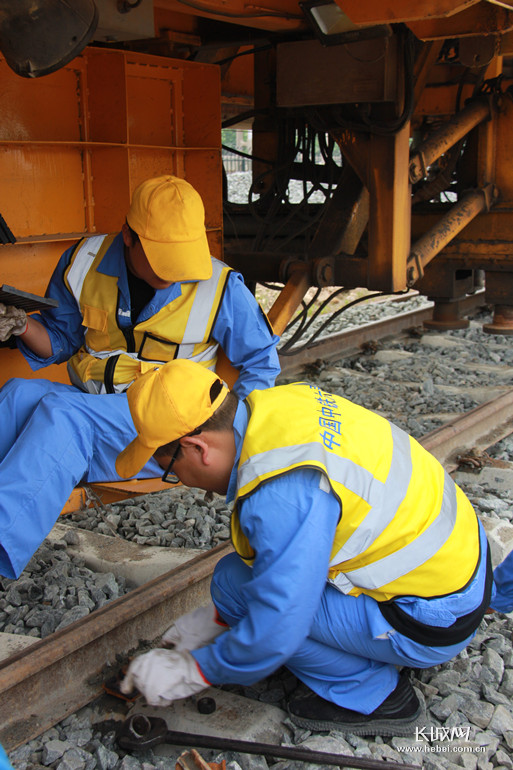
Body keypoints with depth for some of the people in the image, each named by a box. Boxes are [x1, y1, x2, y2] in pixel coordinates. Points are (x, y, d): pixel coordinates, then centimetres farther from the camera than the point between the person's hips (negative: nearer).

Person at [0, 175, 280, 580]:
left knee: (62, 411, -31)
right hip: (88, 409, 4)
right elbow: (60, 339, 12)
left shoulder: (221, 288, -6)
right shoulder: (85, 263, 1)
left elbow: (260, 360, 7)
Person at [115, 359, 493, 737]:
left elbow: (276, 631, -23)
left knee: (234, 582, -10)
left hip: (436, 619, -9)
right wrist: (215, 618, 15)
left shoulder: (282, 493, -30)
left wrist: (194, 672, -5)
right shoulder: (280, 402, -2)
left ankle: (372, 695, 3)